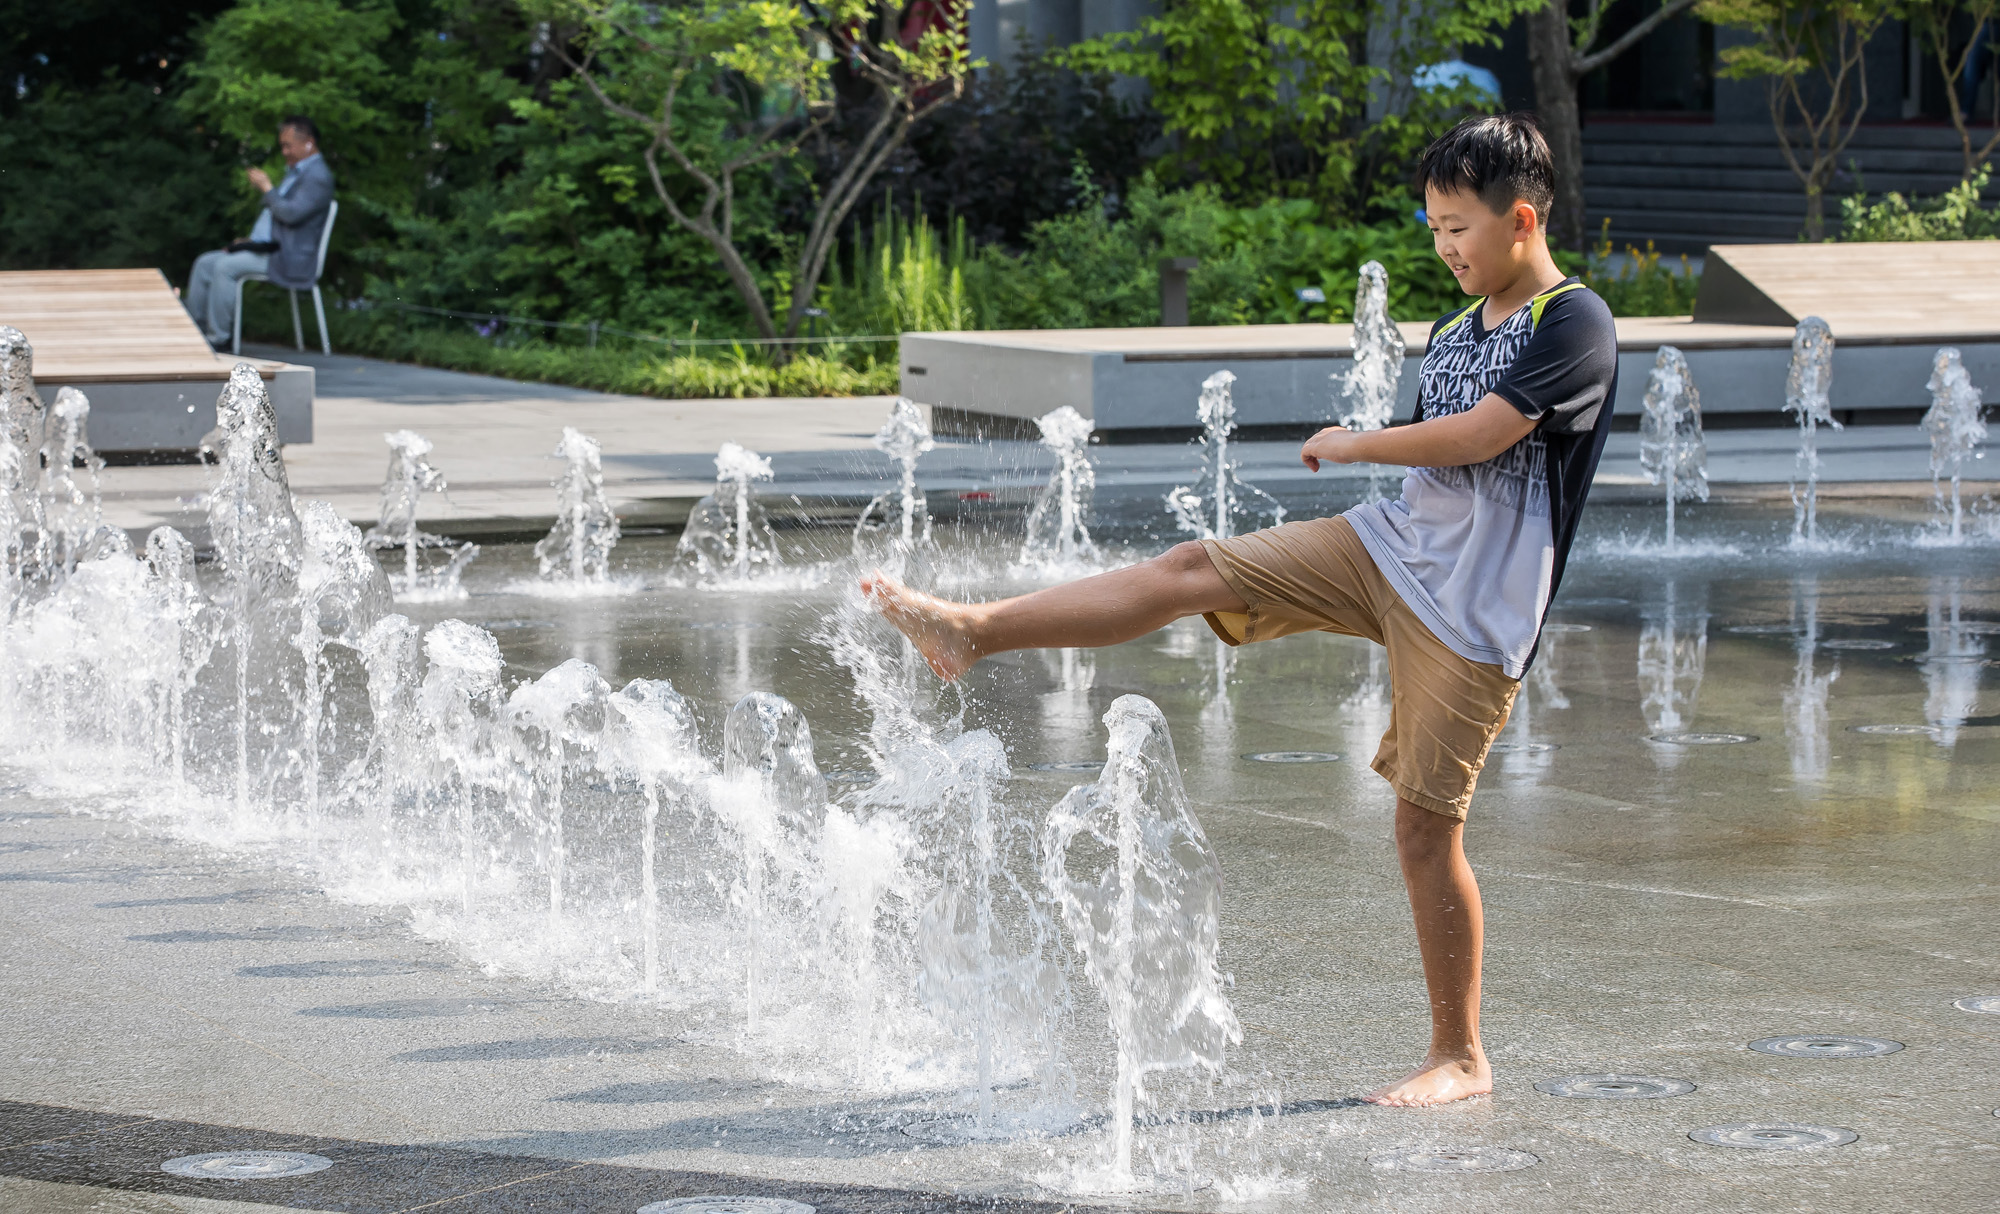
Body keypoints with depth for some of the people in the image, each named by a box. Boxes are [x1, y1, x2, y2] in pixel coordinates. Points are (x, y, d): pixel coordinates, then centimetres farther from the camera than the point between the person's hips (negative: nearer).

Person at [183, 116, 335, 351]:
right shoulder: (295, 172, 23)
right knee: (205, 263, 3)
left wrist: (266, 187, -11)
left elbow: (291, 214, -24)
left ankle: (218, 337, -22)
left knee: (225, 266, -27)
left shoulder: (318, 177, -11)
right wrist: (249, 240, 15)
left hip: (287, 259, -11)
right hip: (265, 247, 11)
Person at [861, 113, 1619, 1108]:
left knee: (1425, 824, -6)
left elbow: (1478, 434, -22)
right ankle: (971, 631, -5)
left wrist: (1350, 445, -9)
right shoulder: (1451, 335, 15)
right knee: (1194, 571, -6)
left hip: (1471, 609, -7)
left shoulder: (1575, 326, -11)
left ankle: (1460, 1058, 5)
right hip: (1389, 544, 7)